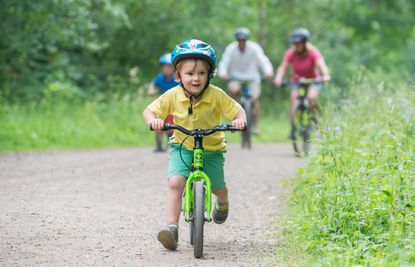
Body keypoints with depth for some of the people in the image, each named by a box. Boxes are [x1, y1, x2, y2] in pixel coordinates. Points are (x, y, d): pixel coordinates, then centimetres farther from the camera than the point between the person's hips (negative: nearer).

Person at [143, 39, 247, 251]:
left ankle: (222, 204, 47)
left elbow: (237, 110, -11)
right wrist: (153, 120, -30)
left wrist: (240, 120, -34)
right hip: (182, 147, 0)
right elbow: (149, 111, -8)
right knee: (175, 182, -23)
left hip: (211, 149, 0)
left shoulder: (217, 95, -18)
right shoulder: (172, 96, -15)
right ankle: (171, 227, -22)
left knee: (218, 187, 7)